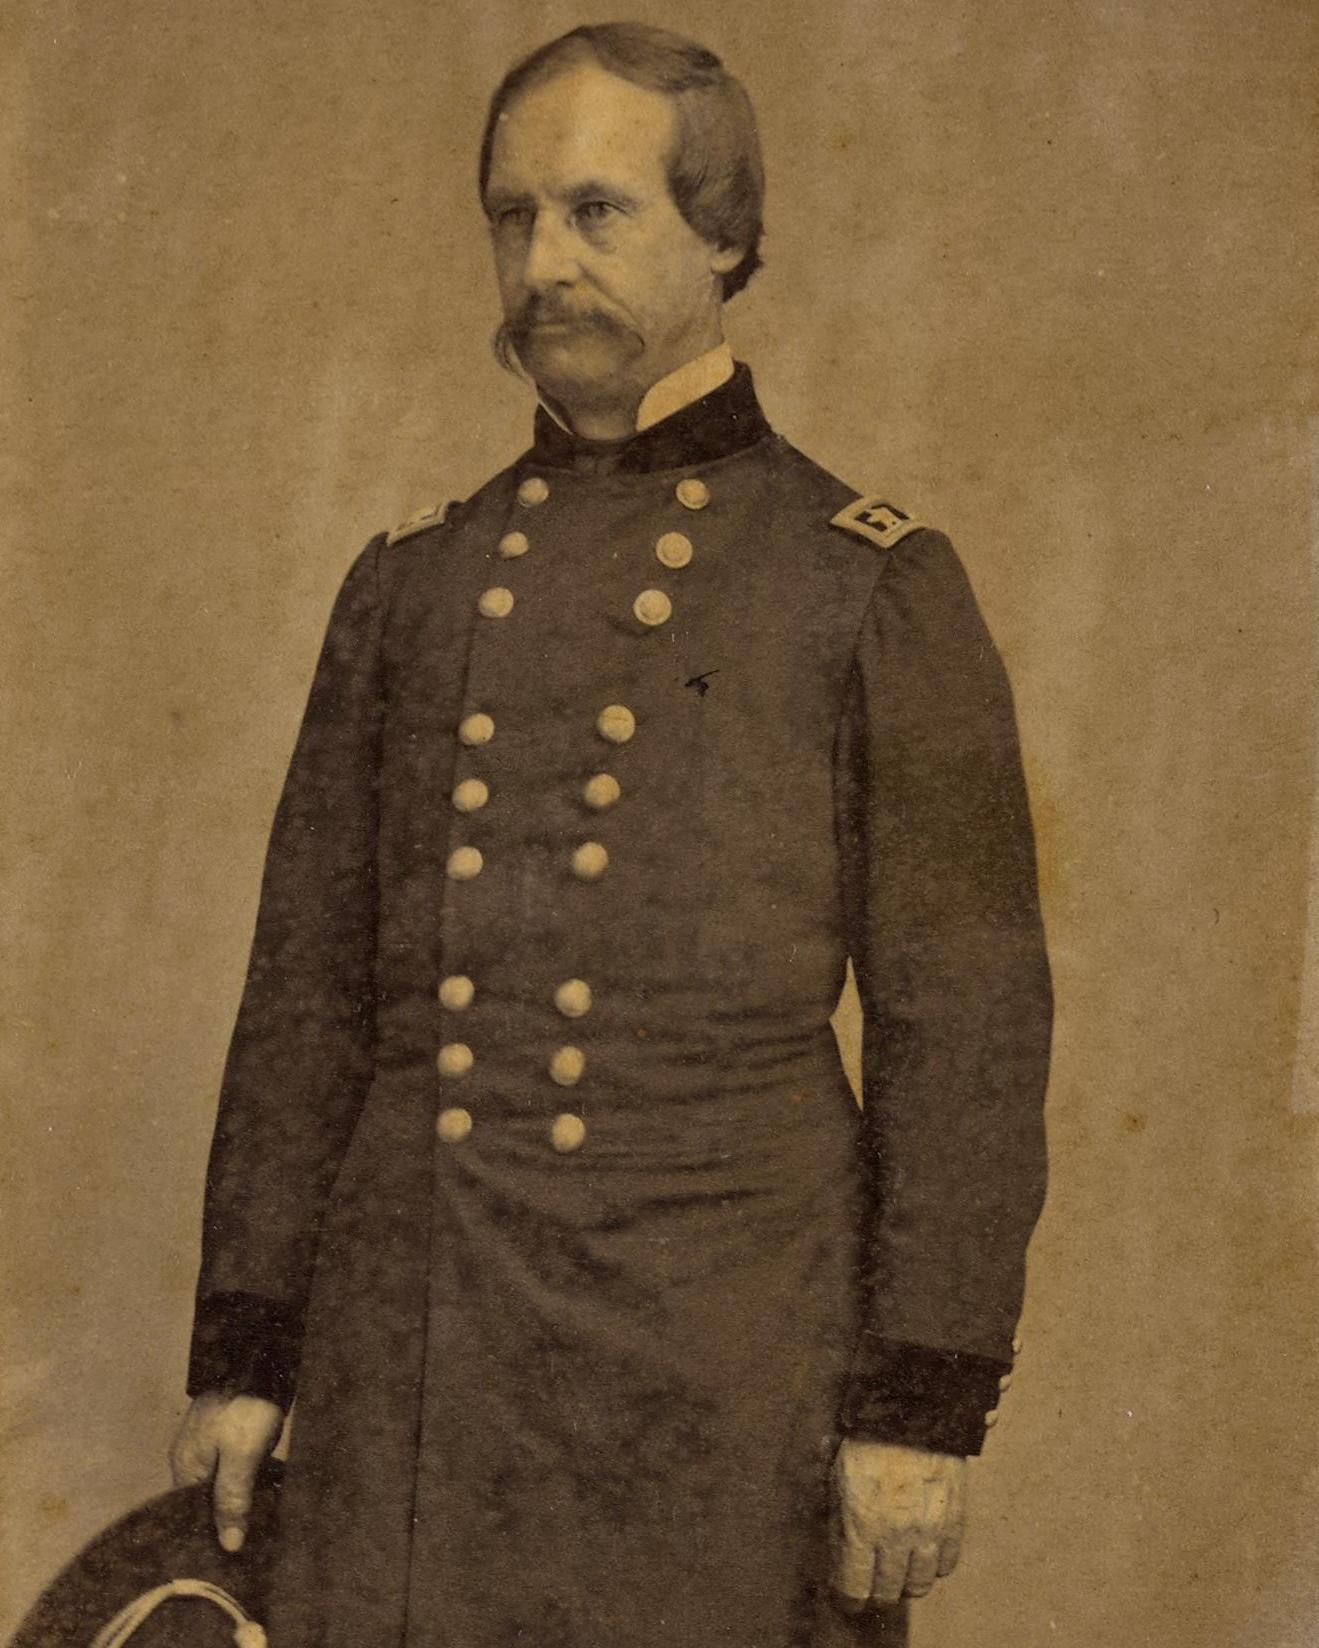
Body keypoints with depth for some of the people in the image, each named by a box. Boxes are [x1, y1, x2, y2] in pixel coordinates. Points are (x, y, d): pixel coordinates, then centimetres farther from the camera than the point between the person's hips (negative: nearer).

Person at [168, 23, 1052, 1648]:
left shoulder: (878, 586, -2)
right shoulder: (411, 584, 11)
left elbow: (965, 1017, -5)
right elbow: (311, 985, 11)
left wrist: (926, 1402, -11)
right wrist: (240, 1349, 6)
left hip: (728, 1361, -3)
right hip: (412, 1367, 4)